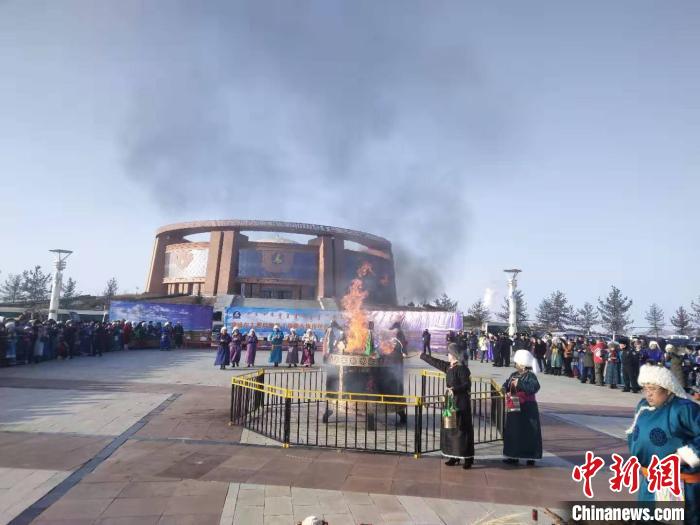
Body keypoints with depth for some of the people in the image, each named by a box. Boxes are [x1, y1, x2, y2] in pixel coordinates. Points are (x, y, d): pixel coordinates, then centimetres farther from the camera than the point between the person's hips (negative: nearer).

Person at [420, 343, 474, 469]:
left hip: (461, 402, -9)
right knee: (449, 428, 10)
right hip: (451, 400, 9)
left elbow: (467, 384, -19)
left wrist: (454, 390, -32)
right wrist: (422, 355, 29)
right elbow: (435, 362, 21)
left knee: (461, 429, -4)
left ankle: (468, 458, 5)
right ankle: (454, 456, 18)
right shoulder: (448, 366, 9)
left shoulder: (462, 368, -16)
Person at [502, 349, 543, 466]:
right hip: (514, 408, 8)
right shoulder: (514, 375, 10)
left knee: (529, 432, -1)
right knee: (513, 432, 11)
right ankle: (514, 456, 21)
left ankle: (531, 457, 10)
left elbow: (534, 387, -30)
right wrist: (504, 388, -9)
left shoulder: (530, 376, -14)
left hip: (527, 409, -8)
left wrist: (519, 384, -30)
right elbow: (507, 384, 13)